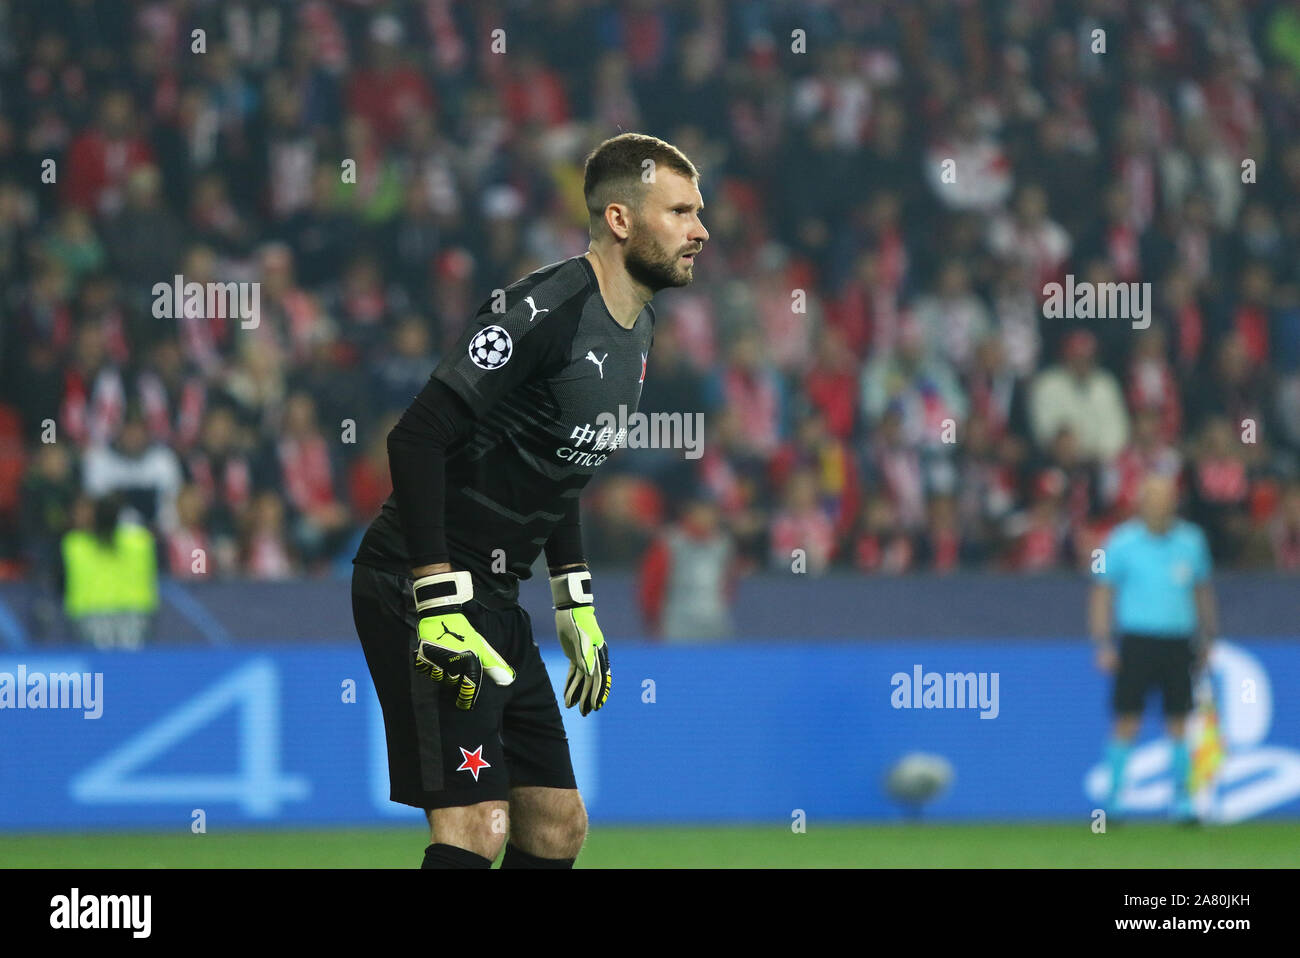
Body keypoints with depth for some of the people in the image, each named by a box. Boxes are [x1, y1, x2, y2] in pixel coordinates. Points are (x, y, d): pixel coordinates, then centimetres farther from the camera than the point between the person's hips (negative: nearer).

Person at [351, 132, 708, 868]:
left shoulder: (638, 330, 11)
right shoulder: (543, 310, -19)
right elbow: (417, 439, -23)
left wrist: (576, 604, 21)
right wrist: (442, 605, -26)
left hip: (495, 600, 10)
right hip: (422, 590, -10)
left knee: (559, 826, 9)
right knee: (476, 827, -19)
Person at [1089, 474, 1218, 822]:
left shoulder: (1191, 541, 6)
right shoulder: (1122, 542, -3)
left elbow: (1202, 591, 17)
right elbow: (1102, 593, 1)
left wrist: (1207, 639, 16)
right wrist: (1104, 645, -5)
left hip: (1178, 644, 2)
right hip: (1137, 640, -2)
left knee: (1179, 724, 3)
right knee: (1127, 722, -4)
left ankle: (1181, 795, 11)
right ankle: (1114, 793, 4)